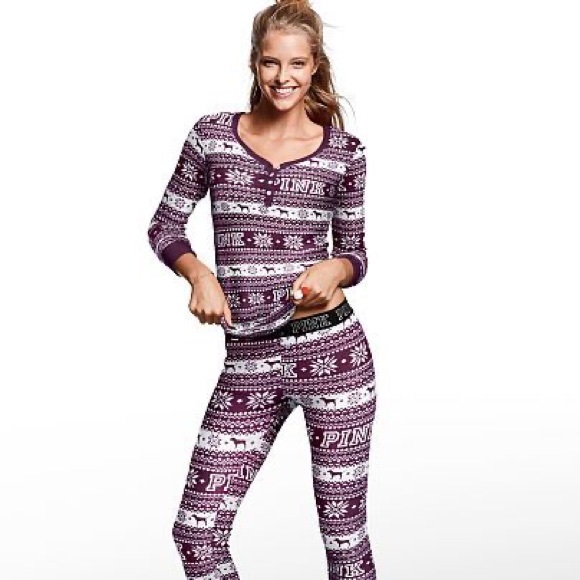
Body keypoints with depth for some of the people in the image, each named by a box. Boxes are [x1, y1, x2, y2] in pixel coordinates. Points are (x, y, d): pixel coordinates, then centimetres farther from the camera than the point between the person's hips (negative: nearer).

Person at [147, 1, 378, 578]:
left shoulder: (344, 151, 3)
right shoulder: (212, 135, 4)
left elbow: (355, 253, 10)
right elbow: (164, 226, 11)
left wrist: (334, 269, -12)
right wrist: (199, 273, -8)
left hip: (332, 350, -1)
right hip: (248, 361, 2)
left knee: (344, 531, 8)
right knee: (196, 531, 1)